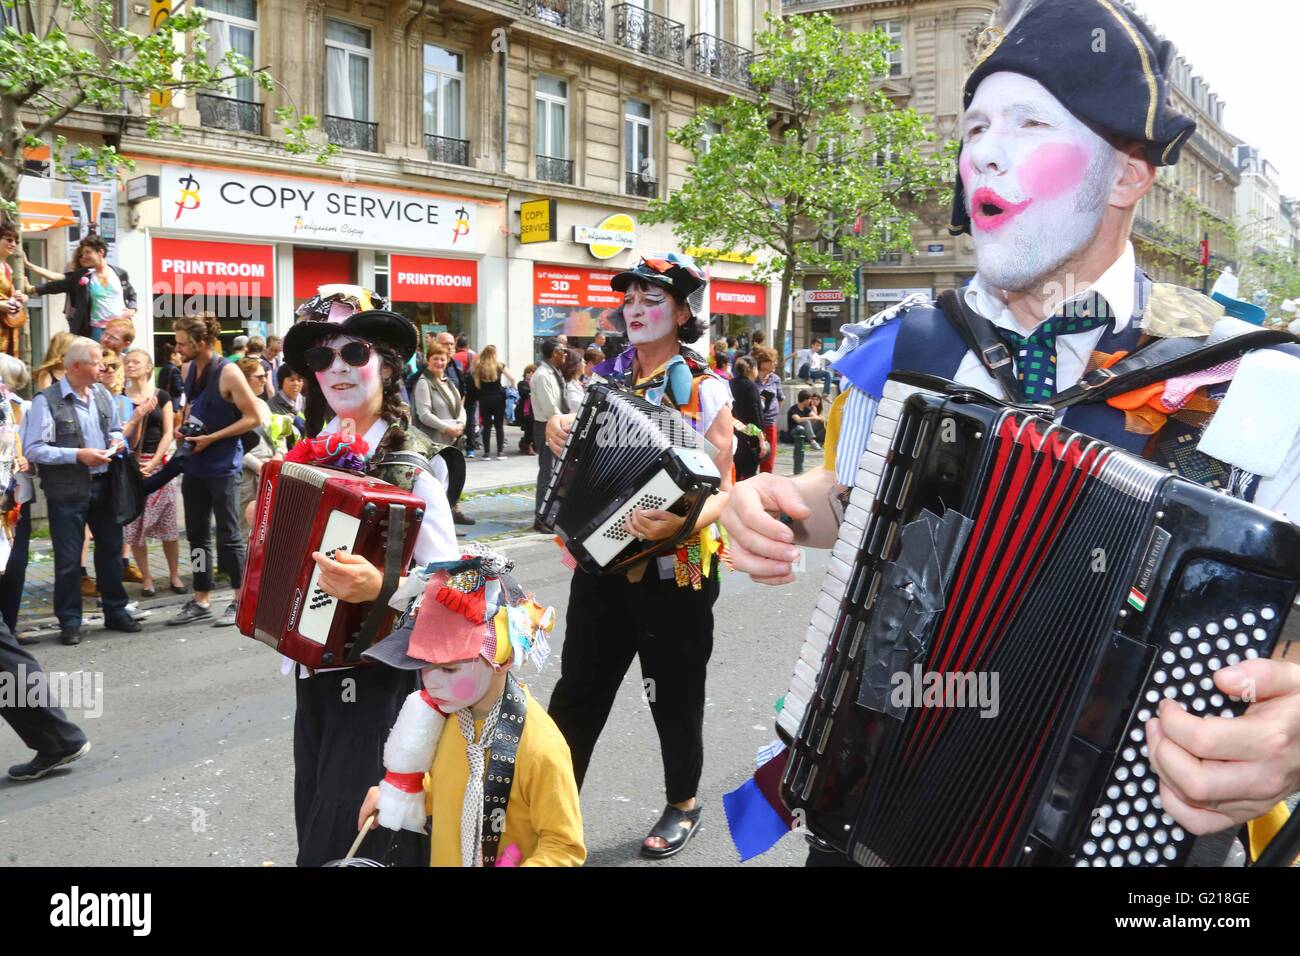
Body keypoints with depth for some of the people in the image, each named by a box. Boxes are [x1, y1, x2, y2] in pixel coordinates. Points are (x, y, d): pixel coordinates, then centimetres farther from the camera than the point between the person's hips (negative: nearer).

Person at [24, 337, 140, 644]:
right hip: (67, 491, -5)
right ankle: (69, 621, 16)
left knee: (111, 550, 14)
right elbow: (34, 449, -16)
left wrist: (117, 440, -1)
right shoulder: (47, 400, -12)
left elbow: (116, 429, 21)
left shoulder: (103, 395, 6)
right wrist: (78, 455, -21)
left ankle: (115, 611, 28)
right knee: (68, 559, 3)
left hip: (104, 485, 6)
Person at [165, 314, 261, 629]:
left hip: (222, 467, -7)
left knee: (228, 536, -1)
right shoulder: (190, 368, 6)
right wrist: (183, 428, 3)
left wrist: (211, 438, -17)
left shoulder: (228, 373, -15)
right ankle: (201, 601, 21)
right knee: (197, 535, 12)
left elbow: (254, 418, -15)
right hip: (194, 465, 7)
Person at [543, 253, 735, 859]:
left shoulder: (706, 392, -9)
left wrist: (678, 522, -34)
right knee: (578, 691, 11)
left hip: (675, 572, -4)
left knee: (674, 695, 11)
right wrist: (558, 430, -6)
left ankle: (683, 806, 33)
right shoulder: (606, 375, 5)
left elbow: (721, 491, -14)